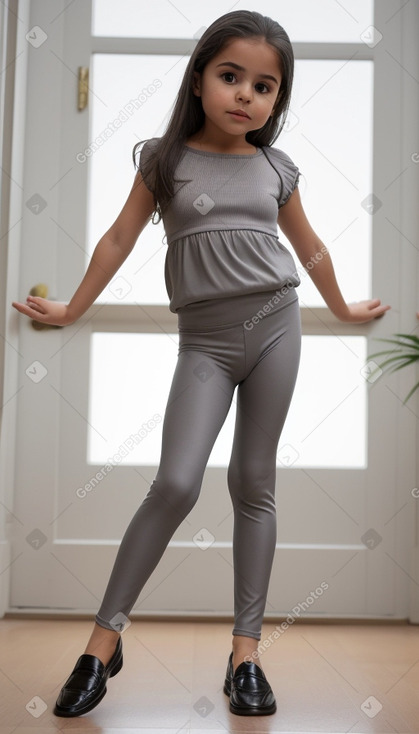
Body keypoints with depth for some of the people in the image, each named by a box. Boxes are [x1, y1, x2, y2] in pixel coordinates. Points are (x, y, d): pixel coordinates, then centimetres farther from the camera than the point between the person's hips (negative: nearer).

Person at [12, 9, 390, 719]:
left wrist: (343, 309, 32)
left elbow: (309, 248, 23)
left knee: (255, 483, 3)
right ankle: (105, 636, 2)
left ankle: (246, 648, 11)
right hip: (204, 340, -2)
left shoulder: (276, 168, 11)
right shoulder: (166, 159, 4)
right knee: (175, 484, -13)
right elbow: (120, 240, 9)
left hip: (275, 324, 3)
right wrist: (71, 310, 14)